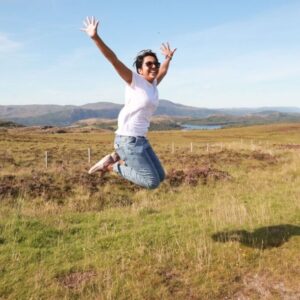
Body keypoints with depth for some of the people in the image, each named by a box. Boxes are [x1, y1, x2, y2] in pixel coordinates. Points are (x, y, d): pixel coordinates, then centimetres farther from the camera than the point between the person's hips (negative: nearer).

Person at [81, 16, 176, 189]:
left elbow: (163, 71, 35)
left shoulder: (153, 84, 13)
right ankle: (112, 166, 2)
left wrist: (168, 58, 48)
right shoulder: (134, 80, -7)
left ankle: (117, 157, 17)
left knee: (160, 177, 15)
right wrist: (96, 37, -26)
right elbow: (114, 60, -18)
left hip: (141, 140, 9)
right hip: (128, 140, -9)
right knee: (152, 182, -12)